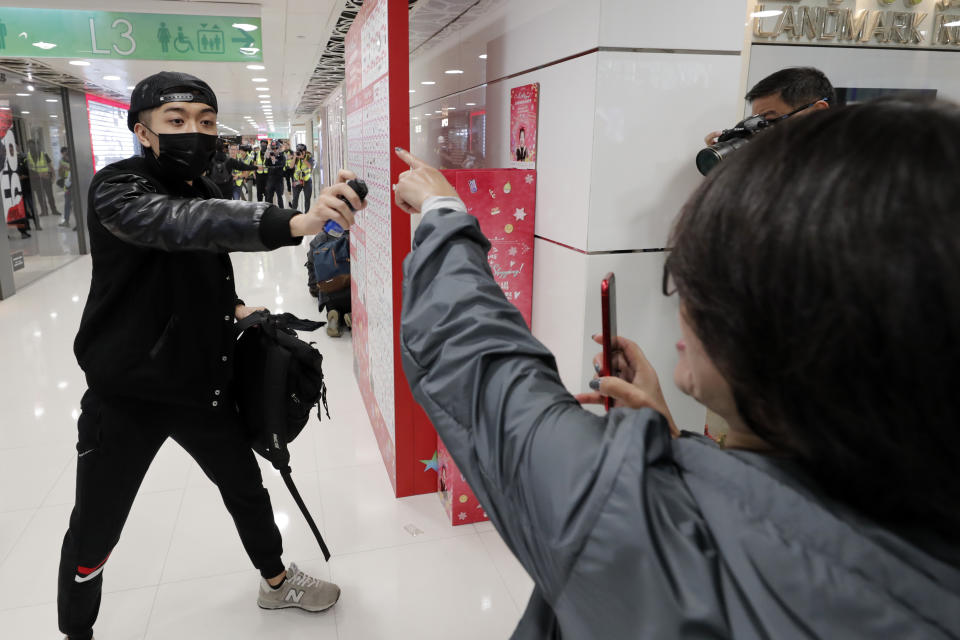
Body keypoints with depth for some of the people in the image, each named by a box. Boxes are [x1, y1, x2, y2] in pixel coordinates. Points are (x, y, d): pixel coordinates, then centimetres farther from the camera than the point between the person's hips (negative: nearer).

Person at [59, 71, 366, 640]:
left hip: (204, 384, 6)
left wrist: (233, 307, 1)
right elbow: (178, 223, -42)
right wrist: (293, 222, -57)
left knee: (247, 488, 20)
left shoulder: (209, 194, 4)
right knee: (95, 534, 10)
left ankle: (276, 582, 45)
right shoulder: (117, 188, -18)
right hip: (127, 394, -6)